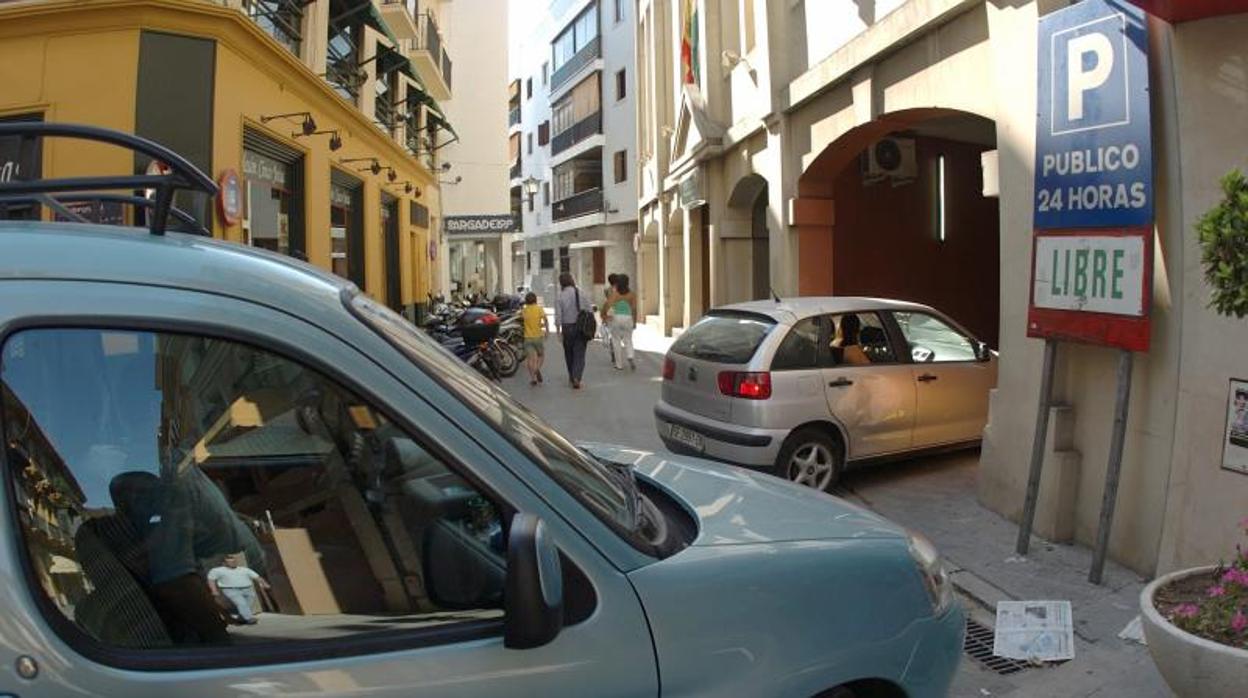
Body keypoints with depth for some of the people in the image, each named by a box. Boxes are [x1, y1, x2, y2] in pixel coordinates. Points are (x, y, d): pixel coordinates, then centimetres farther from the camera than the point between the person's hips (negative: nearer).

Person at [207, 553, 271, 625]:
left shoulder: (245, 570, 21)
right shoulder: (217, 570, 14)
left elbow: (257, 577, 16)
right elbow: (211, 580, 2)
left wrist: (264, 584, 1)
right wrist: (215, 591, -13)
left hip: (247, 590, 5)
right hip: (231, 590, -5)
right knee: (241, 603, -25)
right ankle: (249, 618, -34)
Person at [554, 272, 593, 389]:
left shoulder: (560, 297, -8)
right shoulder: (582, 294, -2)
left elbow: (558, 316, -9)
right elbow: (590, 311, -1)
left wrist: (558, 331, 0)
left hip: (567, 328, -1)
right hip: (582, 327, 1)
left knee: (569, 354, 16)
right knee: (579, 354, 1)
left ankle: (572, 377, 28)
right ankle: (576, 378, -14)